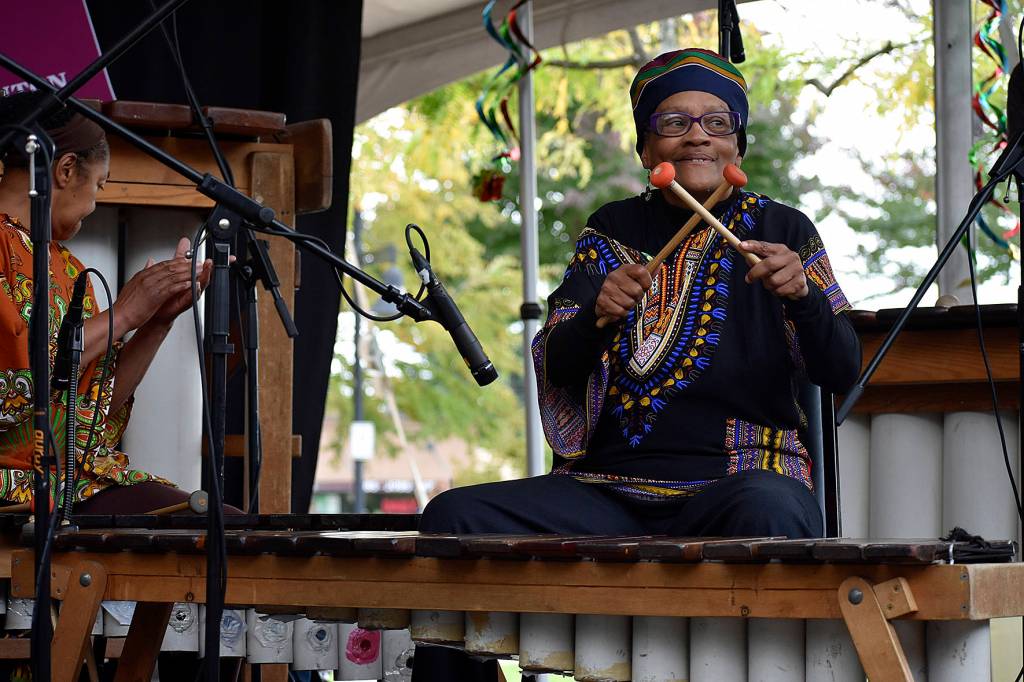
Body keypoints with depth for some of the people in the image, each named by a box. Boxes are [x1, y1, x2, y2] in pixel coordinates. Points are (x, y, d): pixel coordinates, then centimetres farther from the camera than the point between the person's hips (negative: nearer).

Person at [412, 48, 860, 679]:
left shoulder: (781, 231, 10)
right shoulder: (614, 232, 15)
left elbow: (843, 374, 2)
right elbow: (556, 371, 7)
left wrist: (802, 292, -17)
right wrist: (597, 314, -15)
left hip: (738, 480, -3)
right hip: (610, 491, 3)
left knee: (770, 512, -39)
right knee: (453, 517, -18)